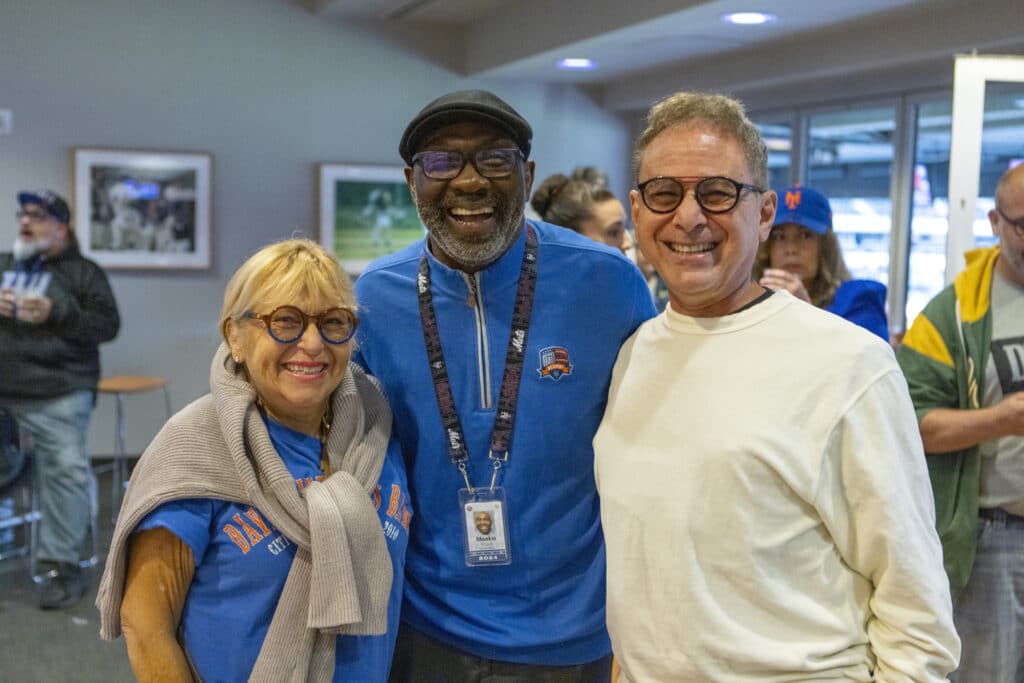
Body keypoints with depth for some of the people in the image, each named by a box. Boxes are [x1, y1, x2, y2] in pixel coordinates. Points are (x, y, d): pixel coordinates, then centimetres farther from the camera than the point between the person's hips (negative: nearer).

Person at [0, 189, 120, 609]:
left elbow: (108, 325, -1)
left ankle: (61, 565, -1)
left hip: (57, 392, -4)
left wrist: (56, 313, -14)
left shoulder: (82, 273, 6)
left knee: (65, 469, -10)